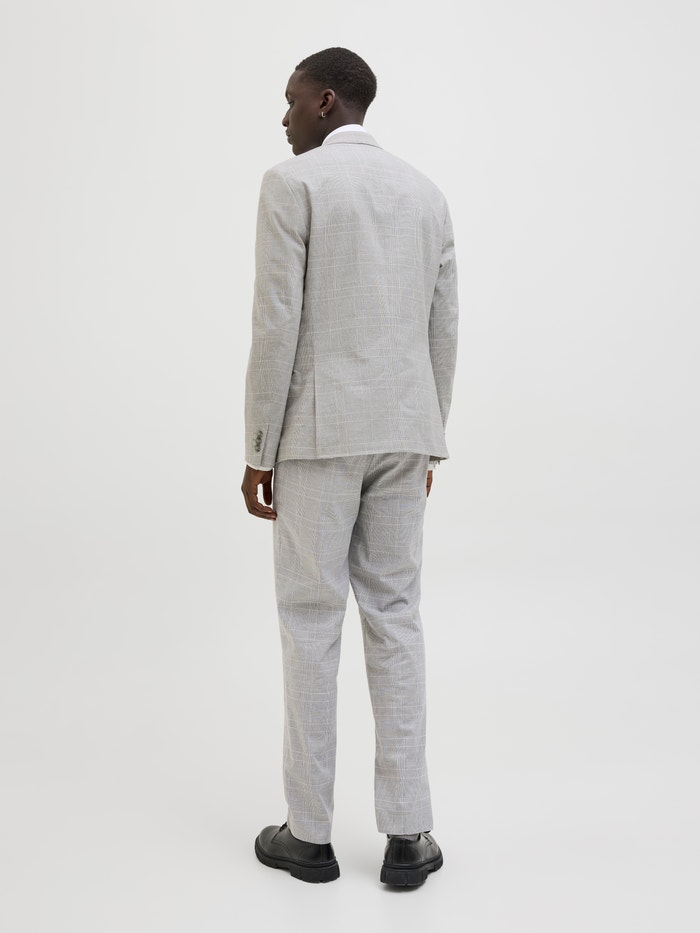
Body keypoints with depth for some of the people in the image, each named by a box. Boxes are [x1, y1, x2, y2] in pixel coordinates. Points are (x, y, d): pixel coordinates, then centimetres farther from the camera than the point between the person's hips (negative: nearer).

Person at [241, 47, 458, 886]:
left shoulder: (291, 185, -7)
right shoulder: (426, 195, 12)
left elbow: (277, 326, -12)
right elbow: (443, 332, 11)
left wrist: (258, 453, -6)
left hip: (319, 431, -5)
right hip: (401, 430, 5)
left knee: (311, 625, 3)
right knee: (394, 619, 8)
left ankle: (310, 833, 13)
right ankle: (406, 836, 10)